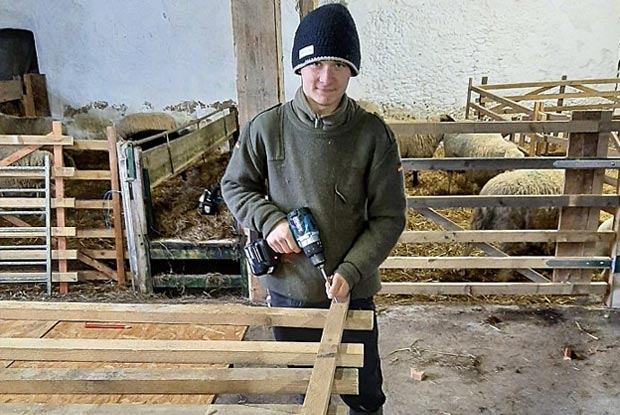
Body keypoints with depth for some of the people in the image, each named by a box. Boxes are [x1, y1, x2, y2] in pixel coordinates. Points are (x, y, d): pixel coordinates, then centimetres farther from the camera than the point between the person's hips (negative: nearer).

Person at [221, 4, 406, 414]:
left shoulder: (373, 134, -12)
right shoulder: (266, 128, -9)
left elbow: (389, 217, -7)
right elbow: (235, 185, 4)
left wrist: (351, 271, -19)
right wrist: (269, 220, -14)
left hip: (351, 291, -1)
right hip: (287, 289, 1)